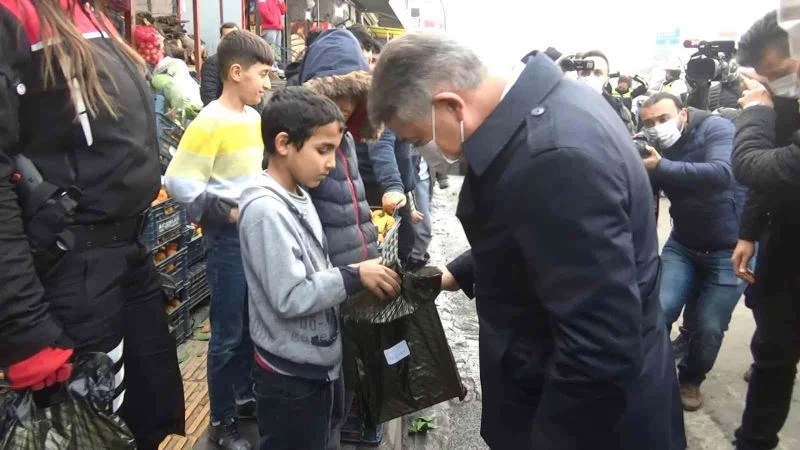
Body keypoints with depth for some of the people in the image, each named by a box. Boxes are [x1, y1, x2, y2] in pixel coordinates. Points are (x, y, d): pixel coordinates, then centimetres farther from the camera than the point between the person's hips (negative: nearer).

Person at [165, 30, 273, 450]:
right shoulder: (209, 122, -16)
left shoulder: (254, 117, 8)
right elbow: (178, 182, -20)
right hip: (228, 238, -7)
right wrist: (227, 214, -20)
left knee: (253, 325, 18)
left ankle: (245, 397, 37)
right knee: (228, 333, 3)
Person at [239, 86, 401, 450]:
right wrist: (355, 278, -21)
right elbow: (290, 298, -27)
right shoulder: (266, 210, -24)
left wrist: (354, 278, -2)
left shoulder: (297, 196, 5)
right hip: (290, 375, -9)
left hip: (315, 363, 9)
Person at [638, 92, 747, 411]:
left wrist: (662, 167, -45)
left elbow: (722, 173, -36)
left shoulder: (716, 128, -16)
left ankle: (690, 380, 29)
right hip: (683, 245, 3)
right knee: (657, 311, -12)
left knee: (708, 326, 1)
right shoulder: (654, 148, -3)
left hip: (730, 249, -3)